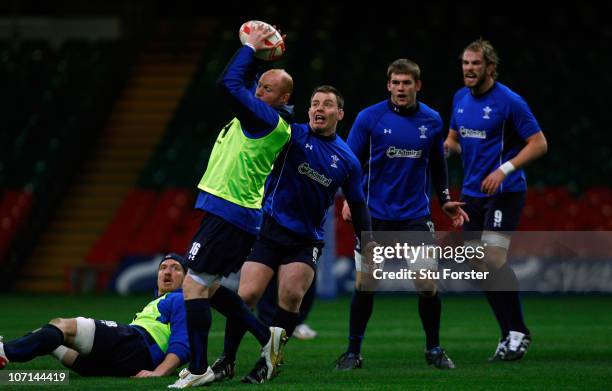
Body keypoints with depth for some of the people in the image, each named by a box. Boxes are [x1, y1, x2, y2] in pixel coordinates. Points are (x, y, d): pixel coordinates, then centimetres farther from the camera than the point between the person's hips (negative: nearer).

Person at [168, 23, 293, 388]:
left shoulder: (269, 119, -14)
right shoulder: (260, 117, 14)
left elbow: (229, 83, -21)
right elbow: (239, 84, 32)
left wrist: (251, 48, -8)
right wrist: (255, 52, 19)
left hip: (227, 214, -10)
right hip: (239, 216, 10)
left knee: (194, 286, -10)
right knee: (209, 287, 17)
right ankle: (267, 336, 21)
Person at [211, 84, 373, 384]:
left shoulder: (347, 161, 4)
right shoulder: (293, 135, -3)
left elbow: (357, 205, 13)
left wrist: (368, 244, 5)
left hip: (306, 240, 1)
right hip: (268, 229, -1)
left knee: (291, 295, -19)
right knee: (247, 295, -12)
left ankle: (266, 363, -3)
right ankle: (226, 361, 5)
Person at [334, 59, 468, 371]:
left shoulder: (432, 121, 4)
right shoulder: (369, 118, -4)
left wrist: (445, 200, 13)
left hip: (416, 215, 2)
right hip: (374, 214, -2)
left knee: (428, 284, -5)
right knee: (364, 283, -4)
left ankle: (434, 350, 13)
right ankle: (353, 352, 9)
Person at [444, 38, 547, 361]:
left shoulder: (509, 101, -12)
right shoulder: (460, 98, 8)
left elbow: (539, 144, -12)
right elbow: (454, 140, 22)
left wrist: (505, 169, -22)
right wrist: (444, 147, -2)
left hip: (504, 192, -7)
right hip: (472, 192, 7)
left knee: (494, 257, -17)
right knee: (479, 265, 3)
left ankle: (518, 332, -6)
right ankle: (509, 333, 12)